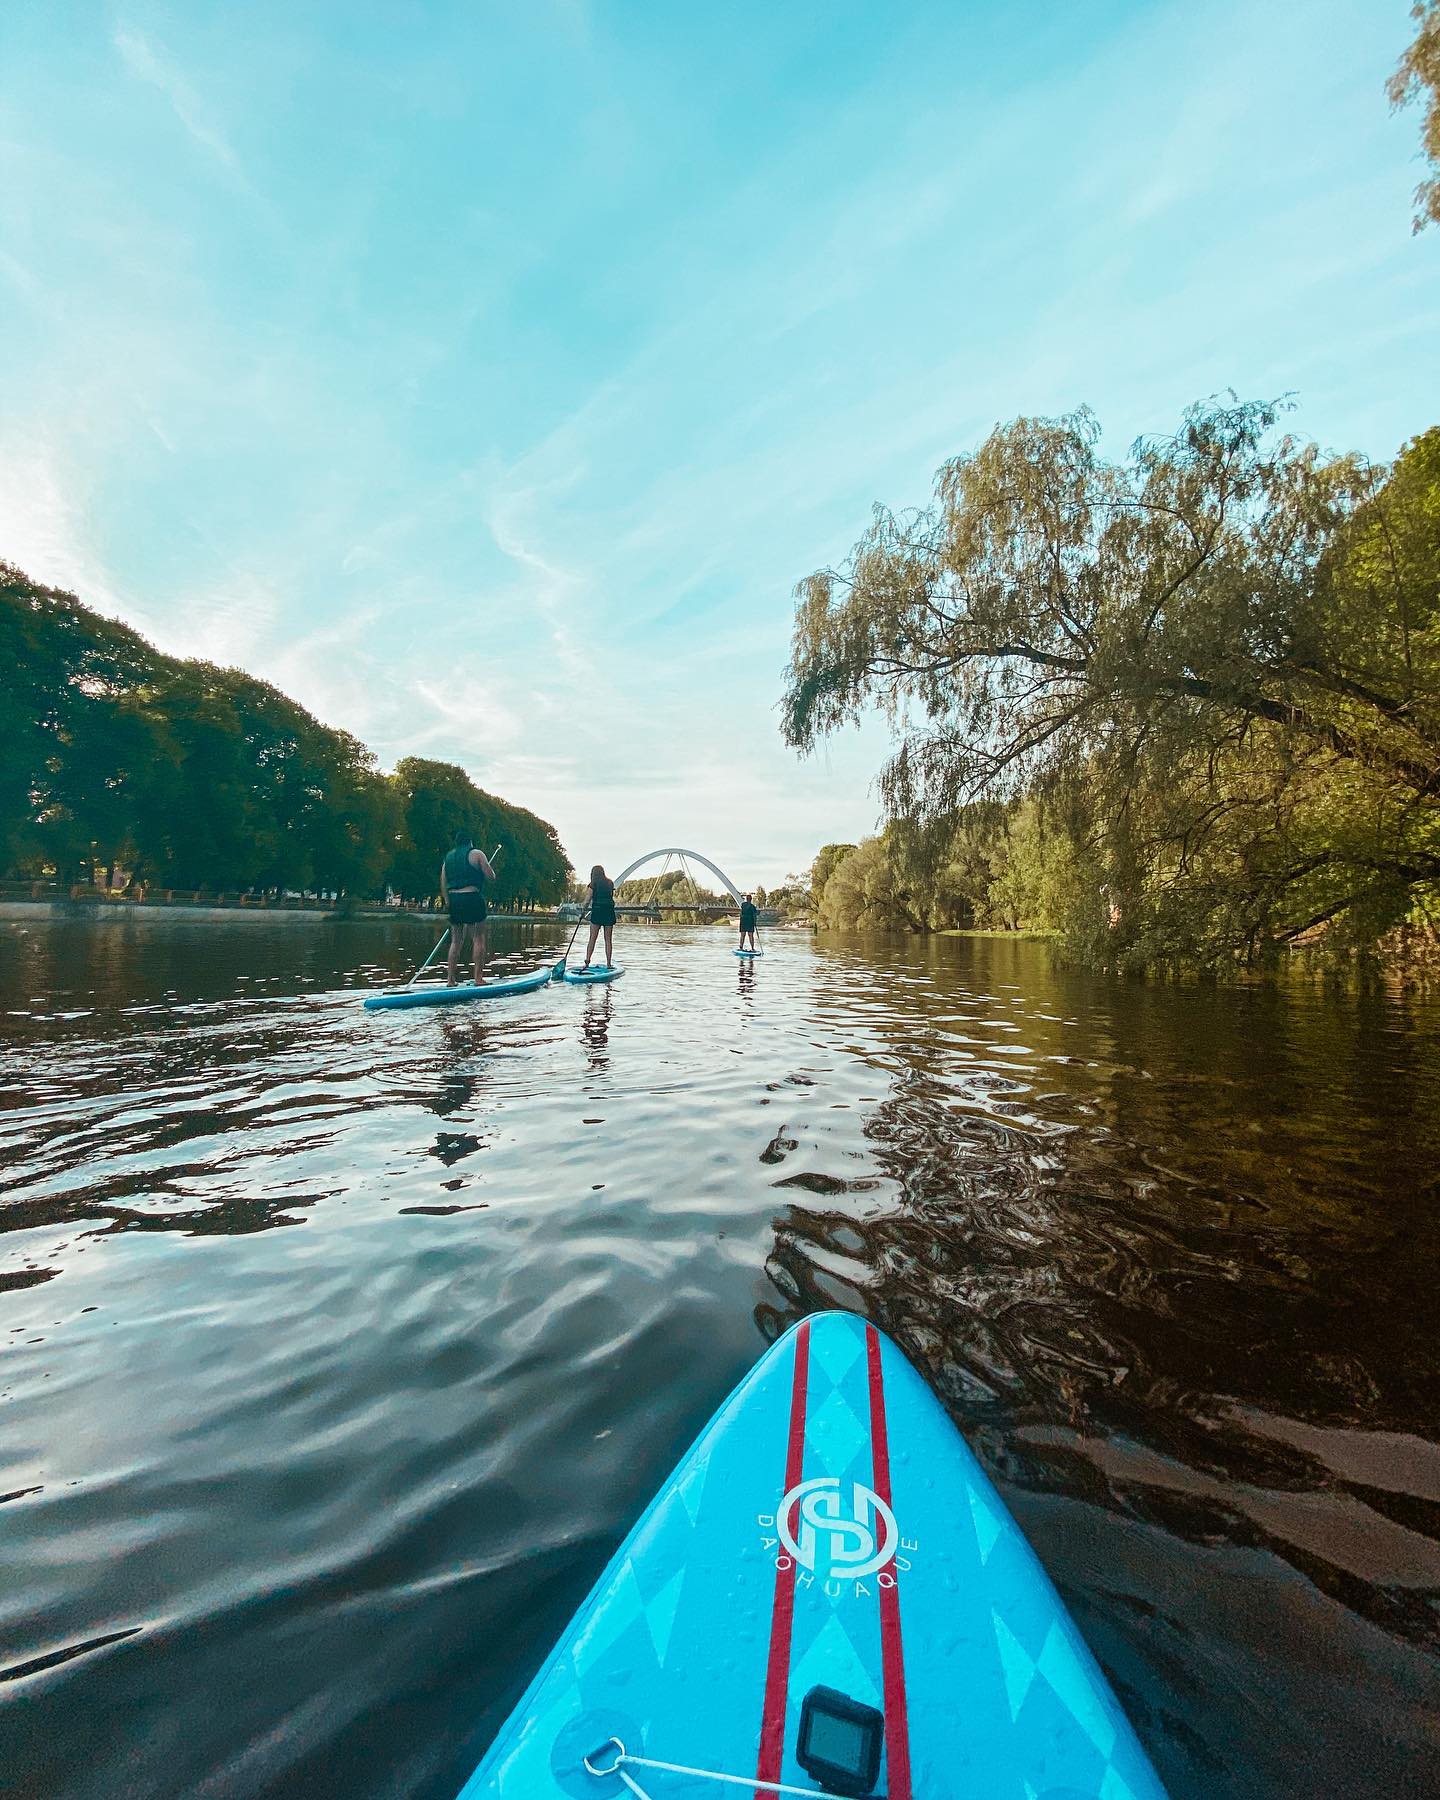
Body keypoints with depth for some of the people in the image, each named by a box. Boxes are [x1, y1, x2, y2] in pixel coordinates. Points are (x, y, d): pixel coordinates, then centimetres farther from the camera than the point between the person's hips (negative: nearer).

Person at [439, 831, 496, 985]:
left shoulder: (448, 857, 16)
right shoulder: (476, 854, 0)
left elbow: (443, 885, 13)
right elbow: (491, 877, -3)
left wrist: (448, 902, 18)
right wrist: (483, 868, 17)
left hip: (454, 899, 6)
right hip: (472, 898, -6)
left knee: (455, 941, 11)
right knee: (478, 939, -2)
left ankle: (451, 979, 11)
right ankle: (477, 978, -7)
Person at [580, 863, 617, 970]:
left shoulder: (594, 884, -2)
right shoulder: (610, 883, 11)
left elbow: (588, 899, -3)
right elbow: (612, 897, 6)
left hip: (597, 911, -3)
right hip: (609, 912, 3)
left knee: (592, 939, -1)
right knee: (608, 940, 6)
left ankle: (587, 962, -7)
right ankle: (609, 964, 5)